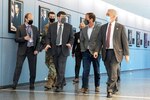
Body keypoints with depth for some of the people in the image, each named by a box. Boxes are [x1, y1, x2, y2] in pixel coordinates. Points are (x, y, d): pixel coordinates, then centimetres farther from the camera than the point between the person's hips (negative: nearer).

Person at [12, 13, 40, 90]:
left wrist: (36, 49, -2)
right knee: (18, 66, -7)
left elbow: (38, 40, 10)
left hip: (32, 50, 3)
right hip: (22, 50, -3)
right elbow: (16, 39, -3)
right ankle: (14, 84, -3)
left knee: (33, 68, 4)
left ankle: (32, 84, 14)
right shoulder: (20, 28, 1)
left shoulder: (35, 28, 11)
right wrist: (24, 38, -20)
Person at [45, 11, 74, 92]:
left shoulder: (69, 26, 5)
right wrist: (48, 44, -13)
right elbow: (48, 37, 6)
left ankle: (59, 85, -7)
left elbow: (71, 38, 4)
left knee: (61, 67, -10)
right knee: (57, 67, 9)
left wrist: (70, 44, -16)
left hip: (63, 49, -2)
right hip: (54, 49, 2)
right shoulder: (52, 26, 6)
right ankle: (62, 82, 29)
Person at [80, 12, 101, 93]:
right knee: (85, 70, -5)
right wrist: (83, 50, 2)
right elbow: (81, 41, 13)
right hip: (86, 52, 3)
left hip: (95, 52, -3)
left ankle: (97, 86, 21)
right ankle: (84, 87, -5)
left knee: (96, 70, 8)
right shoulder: (84, 29, 10)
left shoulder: (99, 28, -4)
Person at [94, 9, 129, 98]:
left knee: (113, 72, -13)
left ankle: (110, 90, -7)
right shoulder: (103, 27, 12)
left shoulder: (120, 27, 2)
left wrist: (126, 54, -5)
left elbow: (124, 41, 0)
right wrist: (97, 51, -6)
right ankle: (115, 88, 27)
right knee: (110, 73, 10)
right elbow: (100, 40, 8)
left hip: (115, 52, -4)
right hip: (106, 52, 4)